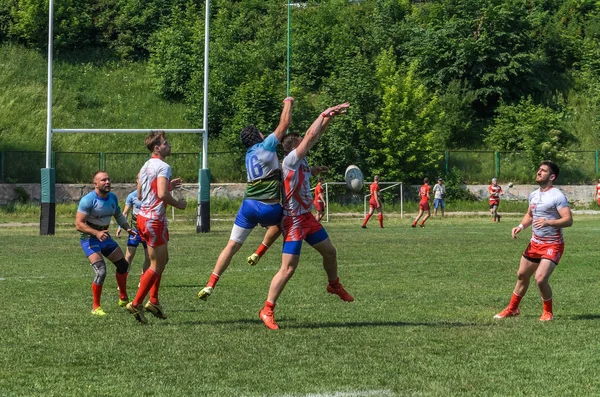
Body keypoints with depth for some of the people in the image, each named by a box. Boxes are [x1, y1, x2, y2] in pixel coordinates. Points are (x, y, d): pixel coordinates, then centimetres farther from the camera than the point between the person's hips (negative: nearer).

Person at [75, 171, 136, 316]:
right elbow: (79, 224, -25)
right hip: (89, 239, -8)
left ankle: (123, 299, 34)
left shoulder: (112, 197, 1)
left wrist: (127, 228, 4)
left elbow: (118, 215, 20)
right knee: (101, 271, -21)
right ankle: (95, 307, -8)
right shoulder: (88, 200, -22)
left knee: (123, 265, 13)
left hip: (105, 237, 8)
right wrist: (96, 233, -37)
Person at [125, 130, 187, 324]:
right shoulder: (163, 167, -15)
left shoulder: (145, 167, 14)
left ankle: (153, 301, 20)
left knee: (162, 259, 20)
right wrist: (178, 204, -8)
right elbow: (162, 194, -26)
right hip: (155, 219, -10)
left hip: (143, 217, 10)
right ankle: (136, 304, -3)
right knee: (157, 266, -2)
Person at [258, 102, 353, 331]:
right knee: (288, 268, -11)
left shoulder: (300, 161, 6)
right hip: (293, 221, -9)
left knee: (329, 252, 20)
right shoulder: (290, 160, -17)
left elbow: (315, 136, 15)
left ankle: (334, 285, 46)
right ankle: (267, 310, -4)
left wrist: (329, 117, 7)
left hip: (307, 217, 9)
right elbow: (311, 136, -19)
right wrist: (324, 114, -8)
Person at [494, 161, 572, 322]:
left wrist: (548, 222, -37)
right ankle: (512, 309, 35)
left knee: (540, 279, -19)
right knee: (522, 275, 17)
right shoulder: (534, 195, 9)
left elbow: (568, 220, -23)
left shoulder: (557, 196, -16)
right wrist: (521, 226, 6)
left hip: (552, 245, -8)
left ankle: (548, 312, 4)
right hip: (535, 243, 8)